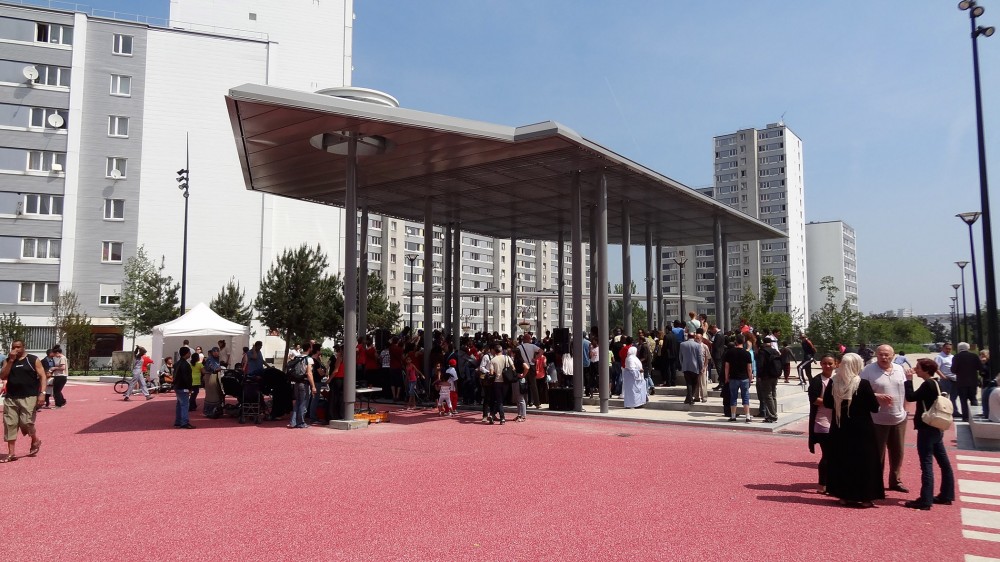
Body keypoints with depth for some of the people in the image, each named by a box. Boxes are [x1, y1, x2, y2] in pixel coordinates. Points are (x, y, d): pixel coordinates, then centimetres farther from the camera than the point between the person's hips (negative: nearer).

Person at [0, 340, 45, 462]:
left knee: (26, 422, -10)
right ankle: (11, 454, 8)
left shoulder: (33, 360, -1)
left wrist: (42, 393, -14)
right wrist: (11, 361, -9)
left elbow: (42, 376, -4)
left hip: (29, 397, -4)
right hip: (11, 397, 4)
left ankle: (35, 441, 20)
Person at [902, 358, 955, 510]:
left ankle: (925, 500, -6)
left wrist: (909, 380, -11)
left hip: (927, 429, -10)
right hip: (935, 427, 10)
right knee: (943, 462, 15)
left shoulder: (927, 384, -17)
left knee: (927, 464, -8)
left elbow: (910, 397, -18)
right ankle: (946, 495, 25)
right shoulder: (935, 383, 11)